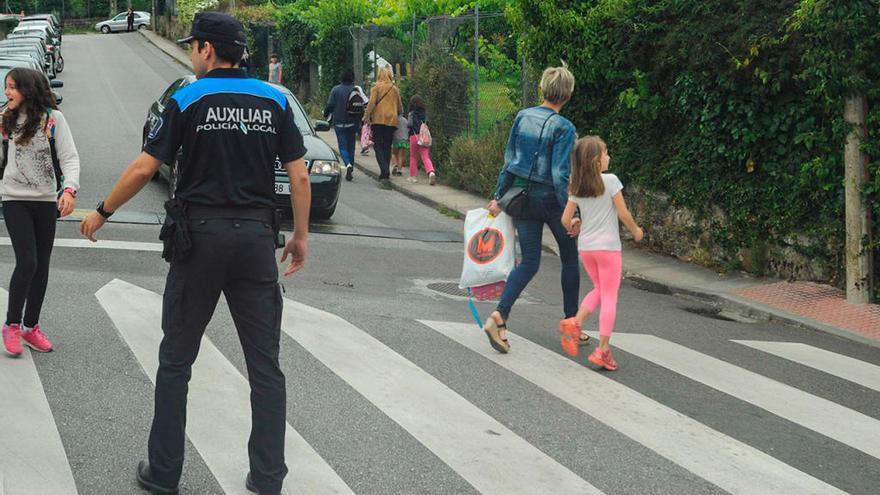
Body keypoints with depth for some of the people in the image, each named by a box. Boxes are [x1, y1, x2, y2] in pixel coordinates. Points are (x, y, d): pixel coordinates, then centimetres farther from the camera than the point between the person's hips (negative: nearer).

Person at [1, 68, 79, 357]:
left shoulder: (52, 118, -6)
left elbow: (69, 157, -12)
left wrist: (70, 189, -25)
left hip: (46, 201, 0)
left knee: (41, 266, 7)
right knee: (27, 262, -13)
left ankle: (30, 326, 20)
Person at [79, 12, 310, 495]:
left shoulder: (187, 101, -5)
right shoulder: (274, 101, 4)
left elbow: (143, 168, -6)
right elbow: (299, 175, 2)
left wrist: (102, 212, 7)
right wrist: (301, 235, 13)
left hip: (200, 237, -2)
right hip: (256, 237, 2)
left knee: (175, 360, 10)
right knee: (265, 365, 7)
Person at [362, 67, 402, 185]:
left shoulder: (376, 87, -1)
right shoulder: (395, 89, 12)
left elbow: (372, 103, -11)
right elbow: (400, 106, 16)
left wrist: (366, 116, -6)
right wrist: (398, 114, 35)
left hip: (378, 119, -4)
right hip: (392, 120, 4)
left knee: (378, 146, -3)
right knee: (387, 147, 10)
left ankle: (384, 171, -22)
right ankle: (385, 174, 9)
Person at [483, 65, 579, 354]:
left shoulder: (522, 117, 1)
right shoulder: (564, 128, -15)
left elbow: (509, 160, 6)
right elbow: (560, 174, -19)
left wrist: (499, 196, 13)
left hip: (522, 195, 5)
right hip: (550, 199, -5)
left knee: (529, 262, 7)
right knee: (570, 258, 16)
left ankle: (499, 317, -12)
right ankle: (571, 323, 22)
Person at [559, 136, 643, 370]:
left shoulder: (576, 188, 5)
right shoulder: (611, 180, -10)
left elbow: (565, 220, 5)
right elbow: (623, 213, -8)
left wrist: (574, 228, 27)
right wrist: (636, 230, 9)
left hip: (585, 246, 5)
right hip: (607, 246, -5)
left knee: (599, 290, 23)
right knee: (609, 296, 1)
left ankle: (575, 323, 0)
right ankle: (603, 350, -4)